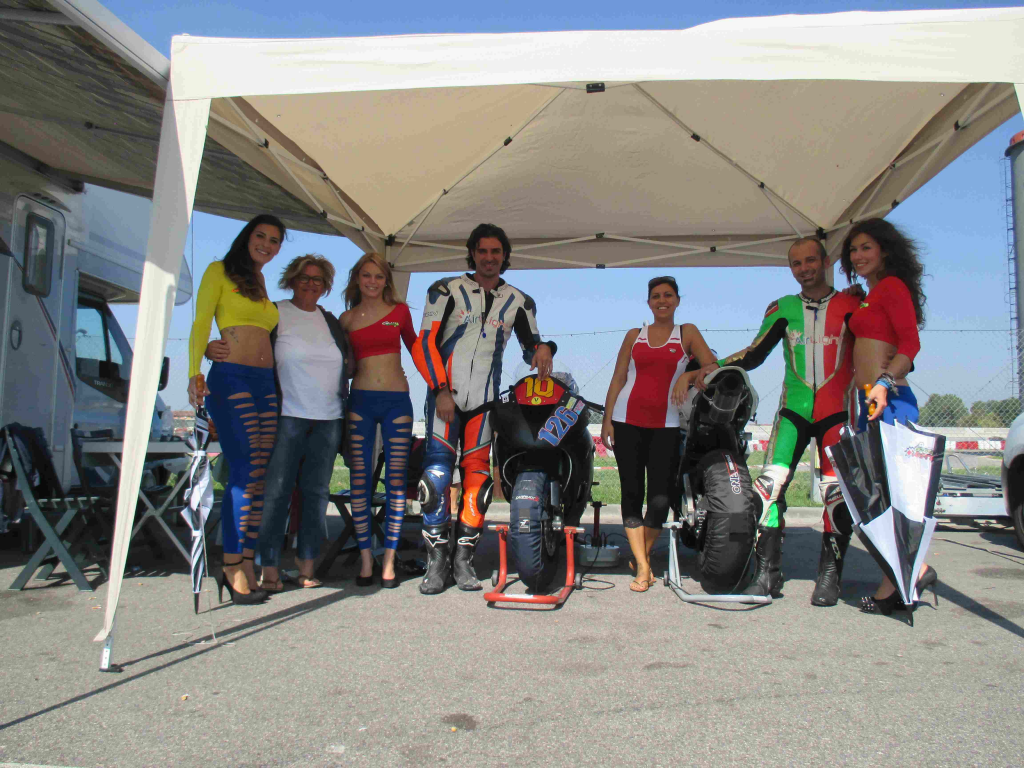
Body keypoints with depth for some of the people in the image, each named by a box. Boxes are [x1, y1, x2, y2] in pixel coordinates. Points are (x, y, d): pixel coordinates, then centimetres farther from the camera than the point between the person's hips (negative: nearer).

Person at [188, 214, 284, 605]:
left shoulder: (263, 286, 23)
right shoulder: (219, 272, 6)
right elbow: (200, 325, -2)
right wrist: (194, 373, -15)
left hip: (266, 383, 6)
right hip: (231, 380, -6)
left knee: (261, 478, 1)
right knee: (246, 473, -14)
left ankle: (246, 565, 6)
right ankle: (233, 568, -6)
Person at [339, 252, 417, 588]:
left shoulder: (399, 311, 8)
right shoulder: (347, 318, 9)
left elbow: (414, 347, 19)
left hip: (397, 400, 0)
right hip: (360, 400, 1)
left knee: (396, 481, 0)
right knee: (360, 481, 0)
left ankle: (389, 560, 8)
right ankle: (365, 558, 10)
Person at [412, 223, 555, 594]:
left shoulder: (519, 301, 14)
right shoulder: (446, 290, 6)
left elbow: (530, 346, 17)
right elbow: (425, 343, 0)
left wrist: (543, 348, -8)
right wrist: (441, 390, -10)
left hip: (485, 399, 2)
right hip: (444, 392, -2)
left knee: (477, 477, -2)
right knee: (436, 475, -11)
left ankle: (464, 560, 8)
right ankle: (436, 562, -3)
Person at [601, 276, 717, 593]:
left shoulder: (687, 332, 10)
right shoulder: (634, 335, 14)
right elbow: (617, 379, 11)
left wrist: (687, 376, -19)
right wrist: (606, 419, 3)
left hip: (666, 425, -1)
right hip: (627, 421, 1)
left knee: (660, 496, -5)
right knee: (631, 492, -3)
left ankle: (644, 554, 18)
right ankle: (642, 567, 3)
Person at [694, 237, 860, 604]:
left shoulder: (850, 304, 6)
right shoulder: (783, 308, 12)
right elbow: (756, 353, 7)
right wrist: (717, 367, -8)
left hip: (837, 411, -1)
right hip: (794, 408, 2)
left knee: (837, 491, -7)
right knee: (771, 483, -10)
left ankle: (829, 575, 7)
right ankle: (767, 573, -3)